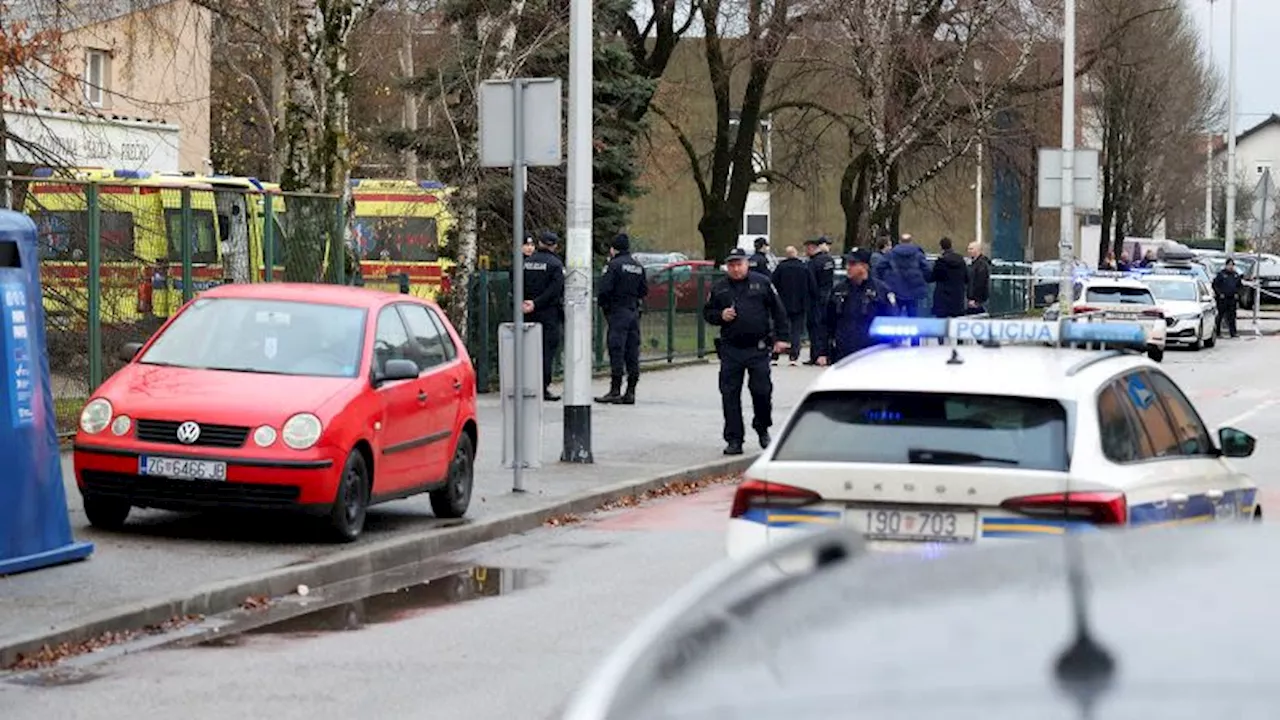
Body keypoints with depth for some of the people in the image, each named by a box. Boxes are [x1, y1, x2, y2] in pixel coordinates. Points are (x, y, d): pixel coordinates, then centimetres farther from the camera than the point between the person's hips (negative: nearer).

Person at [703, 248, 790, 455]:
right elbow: (707, 312, 16)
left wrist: (781, 337, 2)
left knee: (762, 390, -2)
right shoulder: (719, 288, 8)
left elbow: (778, 311, 6)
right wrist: (721, 316, -6)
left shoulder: (762, 283, 3)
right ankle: (734, 440, 6)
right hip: (731, 349, 2)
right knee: (730, 394, 0)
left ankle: (762, 429, 23)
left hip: (758, 347, -2)